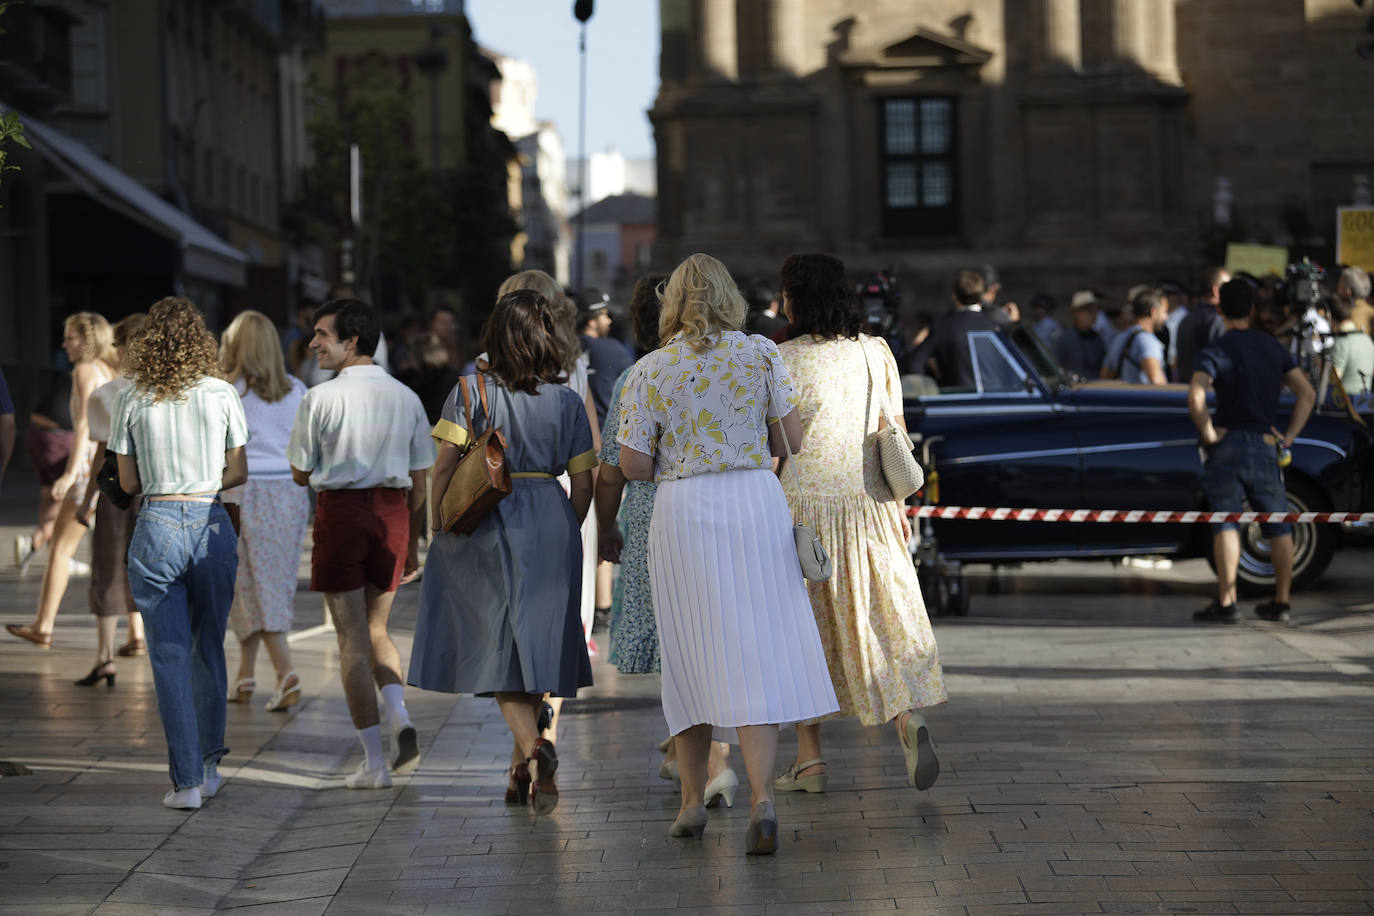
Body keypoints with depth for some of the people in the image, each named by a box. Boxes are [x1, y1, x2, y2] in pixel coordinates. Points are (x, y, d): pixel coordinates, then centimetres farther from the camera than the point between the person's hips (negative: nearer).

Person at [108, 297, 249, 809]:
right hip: (212, 524, 1)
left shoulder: (133, 401, -2)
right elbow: (237, 473, 4)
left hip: (157, 524, -1)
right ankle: (209, 765, 25)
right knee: (209, 651, 17)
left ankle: (186, 781, -1)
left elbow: (129, 482, 4)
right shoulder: (222, 394, -1)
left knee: (170, 657, 2)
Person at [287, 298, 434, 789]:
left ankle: (374, 761, 3)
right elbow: (419, 482, 8)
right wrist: (410, 542, 18)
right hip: (392, 511, 4)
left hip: (340, 510, -4)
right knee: (377, 629, 20)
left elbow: (300, 475, -2)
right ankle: (400, 718, -4)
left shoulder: (320, 398, -9)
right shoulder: (406, 398, 4)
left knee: (352, 637, 3)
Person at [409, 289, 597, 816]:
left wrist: (440, 525, 2)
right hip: (550, 525, 3)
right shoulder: (567, 401, 1)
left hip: (486, 525, -2)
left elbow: (445, 465, -10)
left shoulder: (472, 392, -5)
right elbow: (582, 481, 3)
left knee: (498, 647, -1)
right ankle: (524, 772, 17)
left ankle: (533, 747, -24)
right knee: (536, 646, 11)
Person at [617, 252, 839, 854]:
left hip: (681, 510, 0)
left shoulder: (649, 371, 0)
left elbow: (632, 466, -3)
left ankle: (693, 800, 20)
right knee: (757, 652, -2)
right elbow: (792, 439, 2)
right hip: (757, 501, 0)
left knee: (691, 652, 12)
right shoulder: (761, 353, 2)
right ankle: (762, 798, -17)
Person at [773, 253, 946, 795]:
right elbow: (897, 433, 7)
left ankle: (810, 760, 9)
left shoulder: (782, 360, -7)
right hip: (868, 503, 3)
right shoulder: (876, 352, 5)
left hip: (805, 502, -3)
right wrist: (899, 504, 14)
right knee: (886, 620, 7)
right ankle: (909, 719, -17)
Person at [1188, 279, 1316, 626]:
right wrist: (1289, 436, 9)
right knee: (1277, 525, 10)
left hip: (1229, 443, -4)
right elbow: (1307, 393, 8)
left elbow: (1196, 395, -24)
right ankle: (1281, 603, 13)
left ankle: (1226, 603, -10)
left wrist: (1207, 433, -11)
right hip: (1265, 446, 4)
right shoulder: (1274, 347, 10)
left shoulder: (1216, 352, -7)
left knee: (1225, 522, -4)